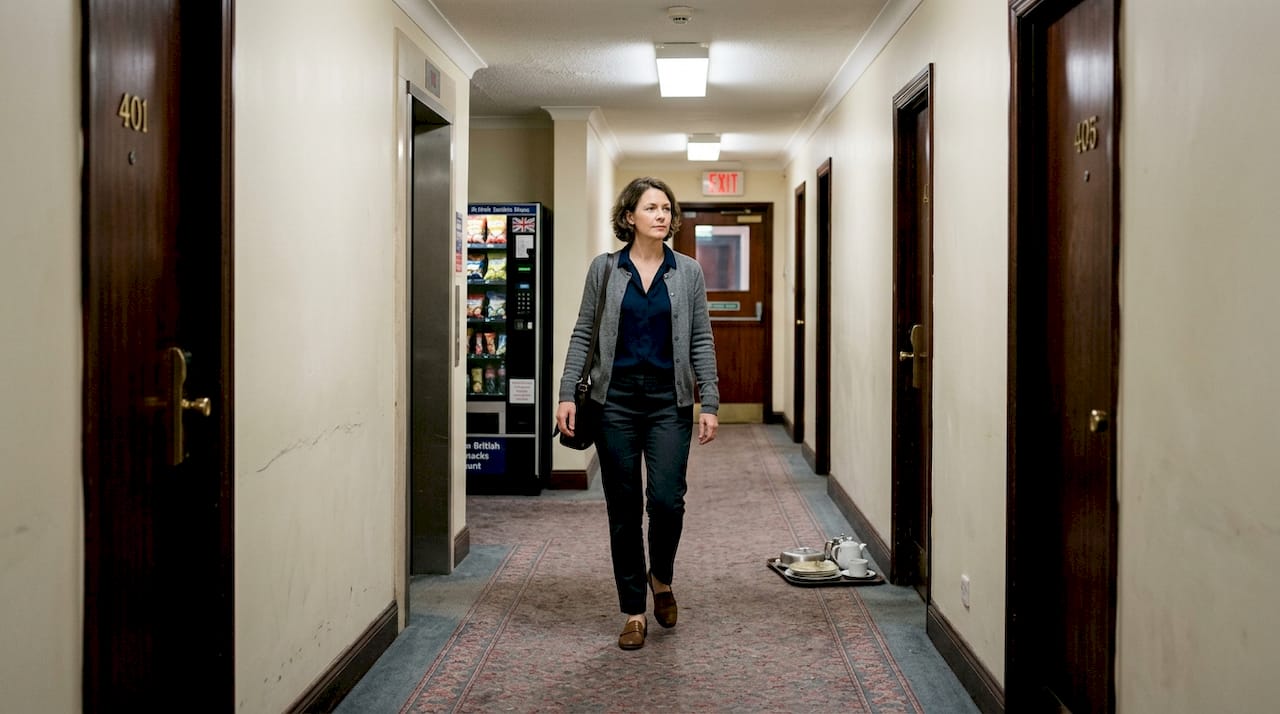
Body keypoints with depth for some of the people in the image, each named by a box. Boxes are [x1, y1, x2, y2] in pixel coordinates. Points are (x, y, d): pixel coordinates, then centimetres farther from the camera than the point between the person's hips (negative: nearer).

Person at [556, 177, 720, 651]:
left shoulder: (688, 272, 4)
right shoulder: (604, 269, 3)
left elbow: (701, 341, 4)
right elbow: (583, 335, 5)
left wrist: (710, 404, -2)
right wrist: (567, 395, -3)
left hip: (670, 401, 0)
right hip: (616, 399, 0)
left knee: (667, 500, -11)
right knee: (623, 509, 5)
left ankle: (661, 577, 21)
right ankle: (634, 612, 17)